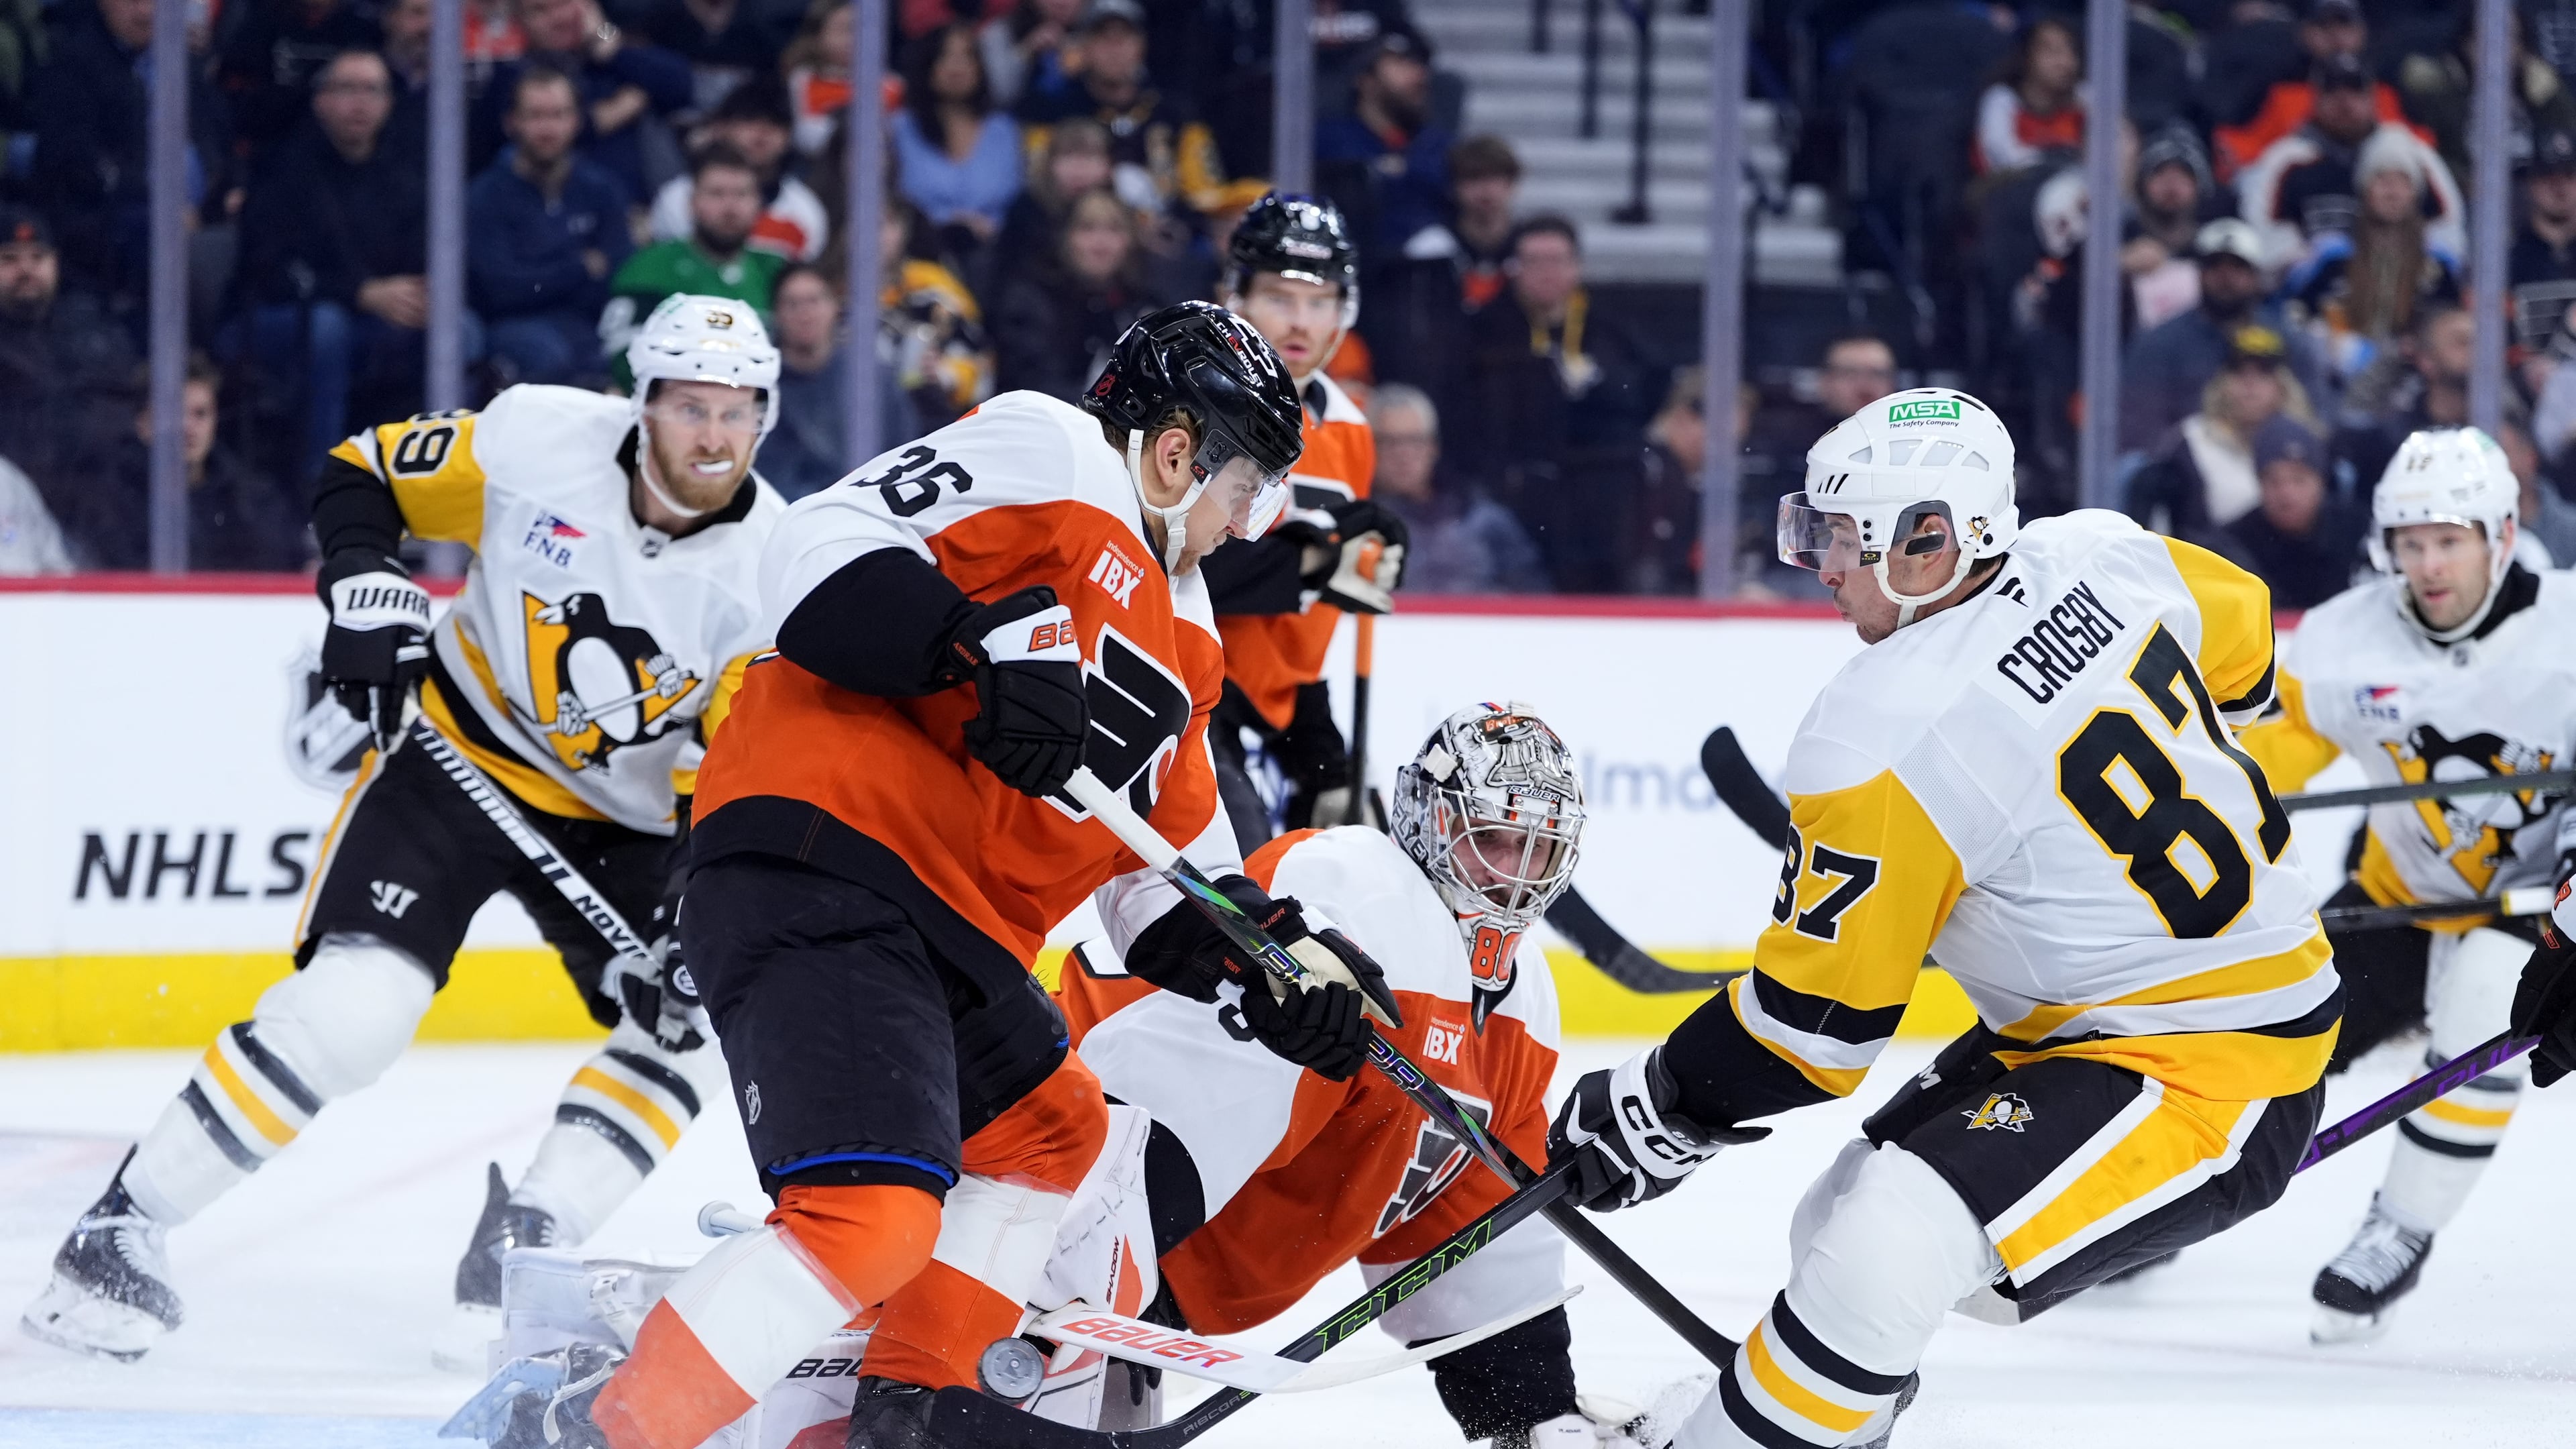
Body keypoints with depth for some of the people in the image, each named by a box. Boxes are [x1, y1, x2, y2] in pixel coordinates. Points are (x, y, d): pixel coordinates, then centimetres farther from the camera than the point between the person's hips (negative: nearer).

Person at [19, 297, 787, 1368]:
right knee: (348, 1008, -19)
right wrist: (366, 590, -21)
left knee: (680, 1026, -16)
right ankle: (118, 1236, -12)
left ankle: (517, 1258, -6)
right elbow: (363, 476, -3)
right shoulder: (537, 439, -18)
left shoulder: (771, 573, -17)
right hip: (461, 757, -3)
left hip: (624, 818, 3)